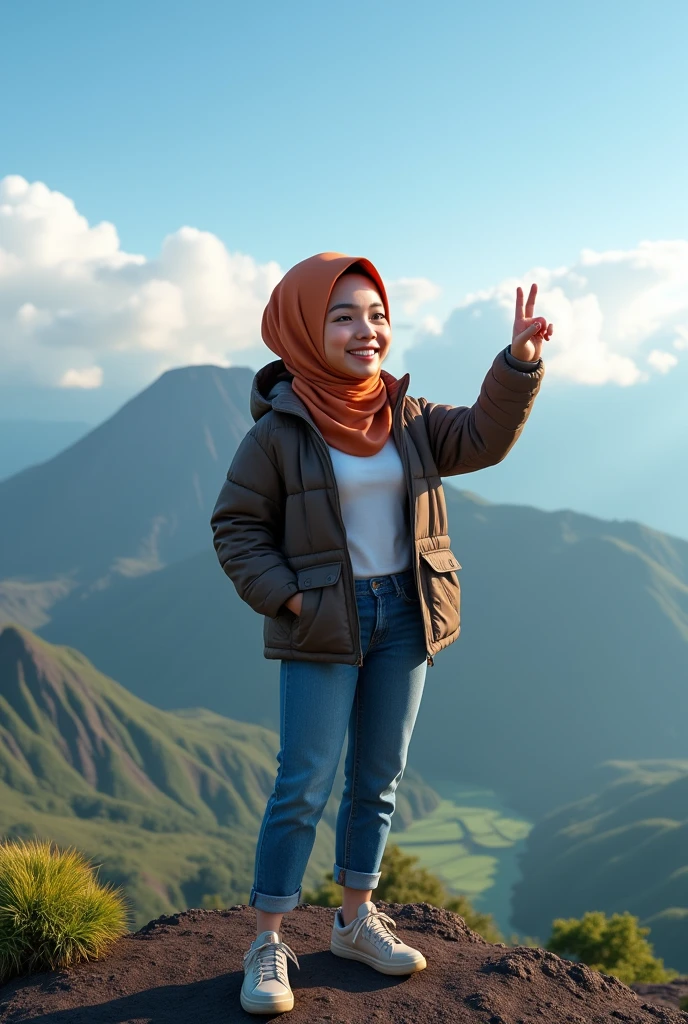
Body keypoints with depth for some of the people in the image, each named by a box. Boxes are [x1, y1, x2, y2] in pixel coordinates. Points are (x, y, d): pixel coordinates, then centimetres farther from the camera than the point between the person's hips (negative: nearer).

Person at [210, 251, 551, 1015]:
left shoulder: (409, 419, 5)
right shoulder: (279, 432, -9)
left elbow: (485, 437, -6)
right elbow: (236, 527, -5)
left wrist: (519, 360, -19)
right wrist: (283, 598, -14)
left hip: (402, 618, 5)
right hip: (323, 629, -5)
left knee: (379, 779, 14)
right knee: (303, 786, -3)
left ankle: (356, 920, 30)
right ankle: (267, 945, 11)